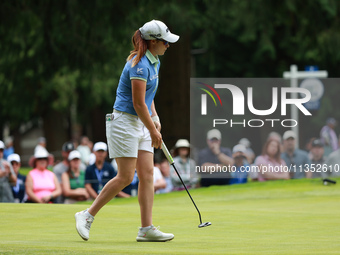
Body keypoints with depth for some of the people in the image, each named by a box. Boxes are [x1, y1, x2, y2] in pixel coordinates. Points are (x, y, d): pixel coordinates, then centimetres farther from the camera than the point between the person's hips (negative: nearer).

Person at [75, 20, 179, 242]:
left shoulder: (154, 61, 11)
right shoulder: (140, 65, -20)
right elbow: (138, 103, -20)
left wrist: (155, 119, 12)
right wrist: (153, 131, -14)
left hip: (142, 124, 9)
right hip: (125, 122, -9)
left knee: (147, 174, 1)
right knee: (125, 177, -8)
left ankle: (147, 229, 0)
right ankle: (87, 216, 3)